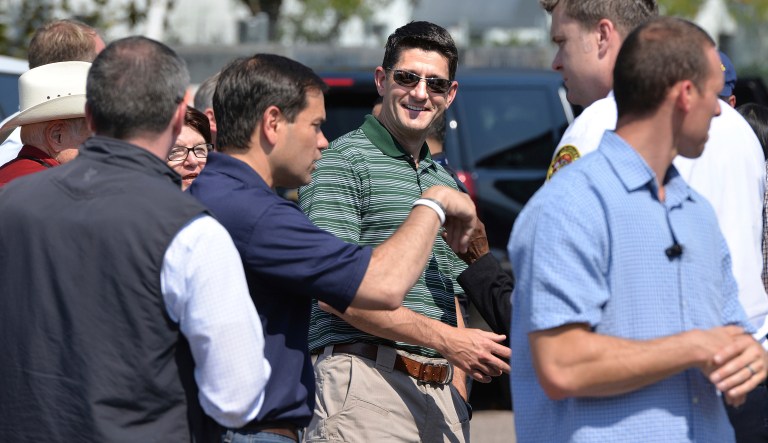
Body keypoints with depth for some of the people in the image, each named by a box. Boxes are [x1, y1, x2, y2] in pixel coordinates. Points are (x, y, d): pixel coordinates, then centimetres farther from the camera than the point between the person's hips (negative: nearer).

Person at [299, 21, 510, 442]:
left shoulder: (447, 184, 22)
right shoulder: (341, 161, -2)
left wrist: (458, 398, 13)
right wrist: (446, 340, -15)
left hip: (440, 391, 7)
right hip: (367, 383, -7)